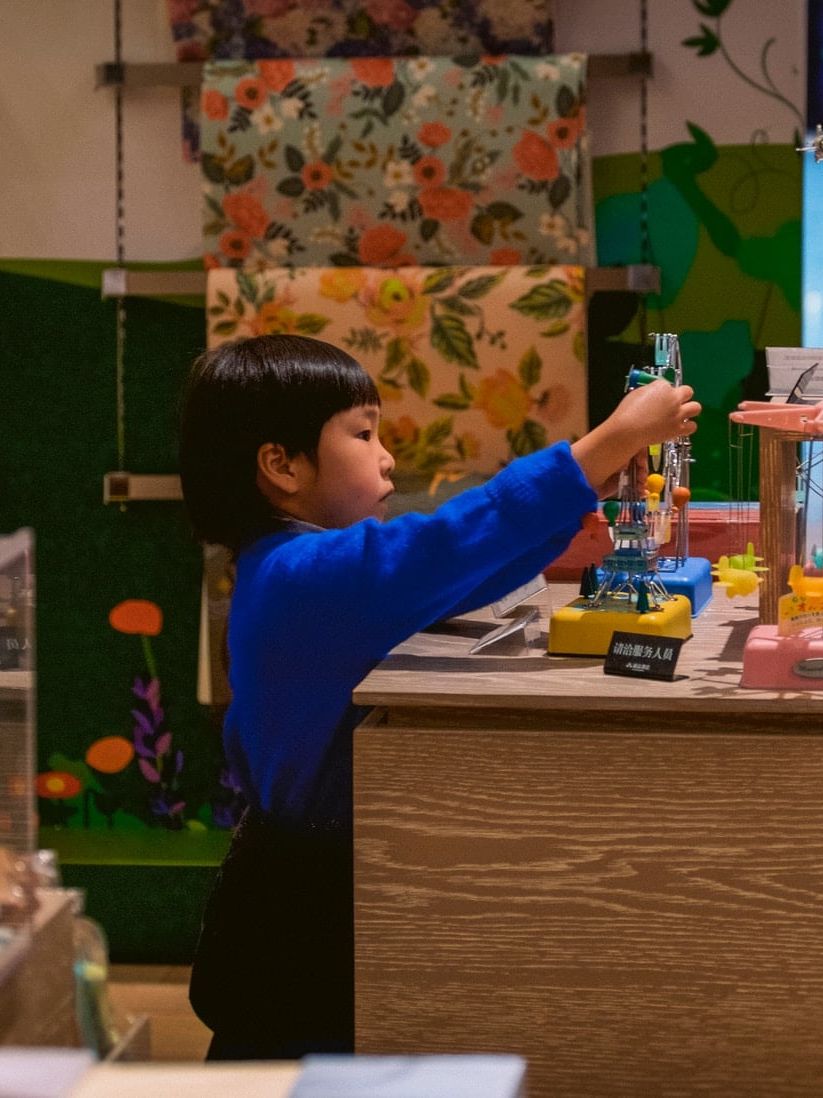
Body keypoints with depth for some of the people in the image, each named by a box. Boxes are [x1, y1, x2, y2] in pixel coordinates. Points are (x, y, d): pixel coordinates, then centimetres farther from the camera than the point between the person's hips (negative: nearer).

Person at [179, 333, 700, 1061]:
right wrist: (609, 441, -29)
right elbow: (456, 541, -33)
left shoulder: (287, 571, 8)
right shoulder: (306, 576, -24)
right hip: (302, 912, -10)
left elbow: (456, 577, 11)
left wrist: (592, 481, 3)